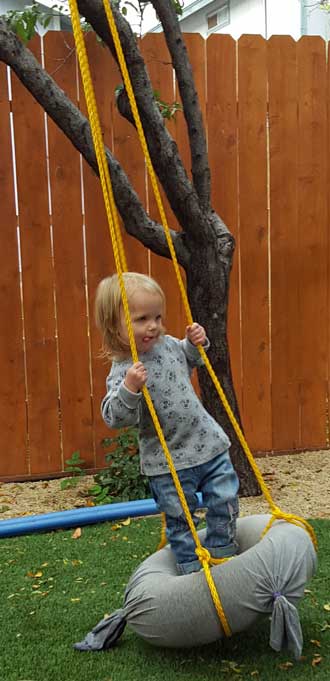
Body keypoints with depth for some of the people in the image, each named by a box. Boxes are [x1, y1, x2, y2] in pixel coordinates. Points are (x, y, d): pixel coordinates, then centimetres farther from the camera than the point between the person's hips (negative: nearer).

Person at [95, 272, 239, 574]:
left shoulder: (169, 344, 0)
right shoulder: (122, 371, -19)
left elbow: (190, 361, 23)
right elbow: (114, 418, -26)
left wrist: (196, 343, 3)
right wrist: (129, 388, -41)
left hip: (209, 444, 5)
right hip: (167, 463, -5)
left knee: (225, 502, 12)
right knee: (180, 520, 9)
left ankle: (222, 551, 34)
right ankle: (191, 569, 28)